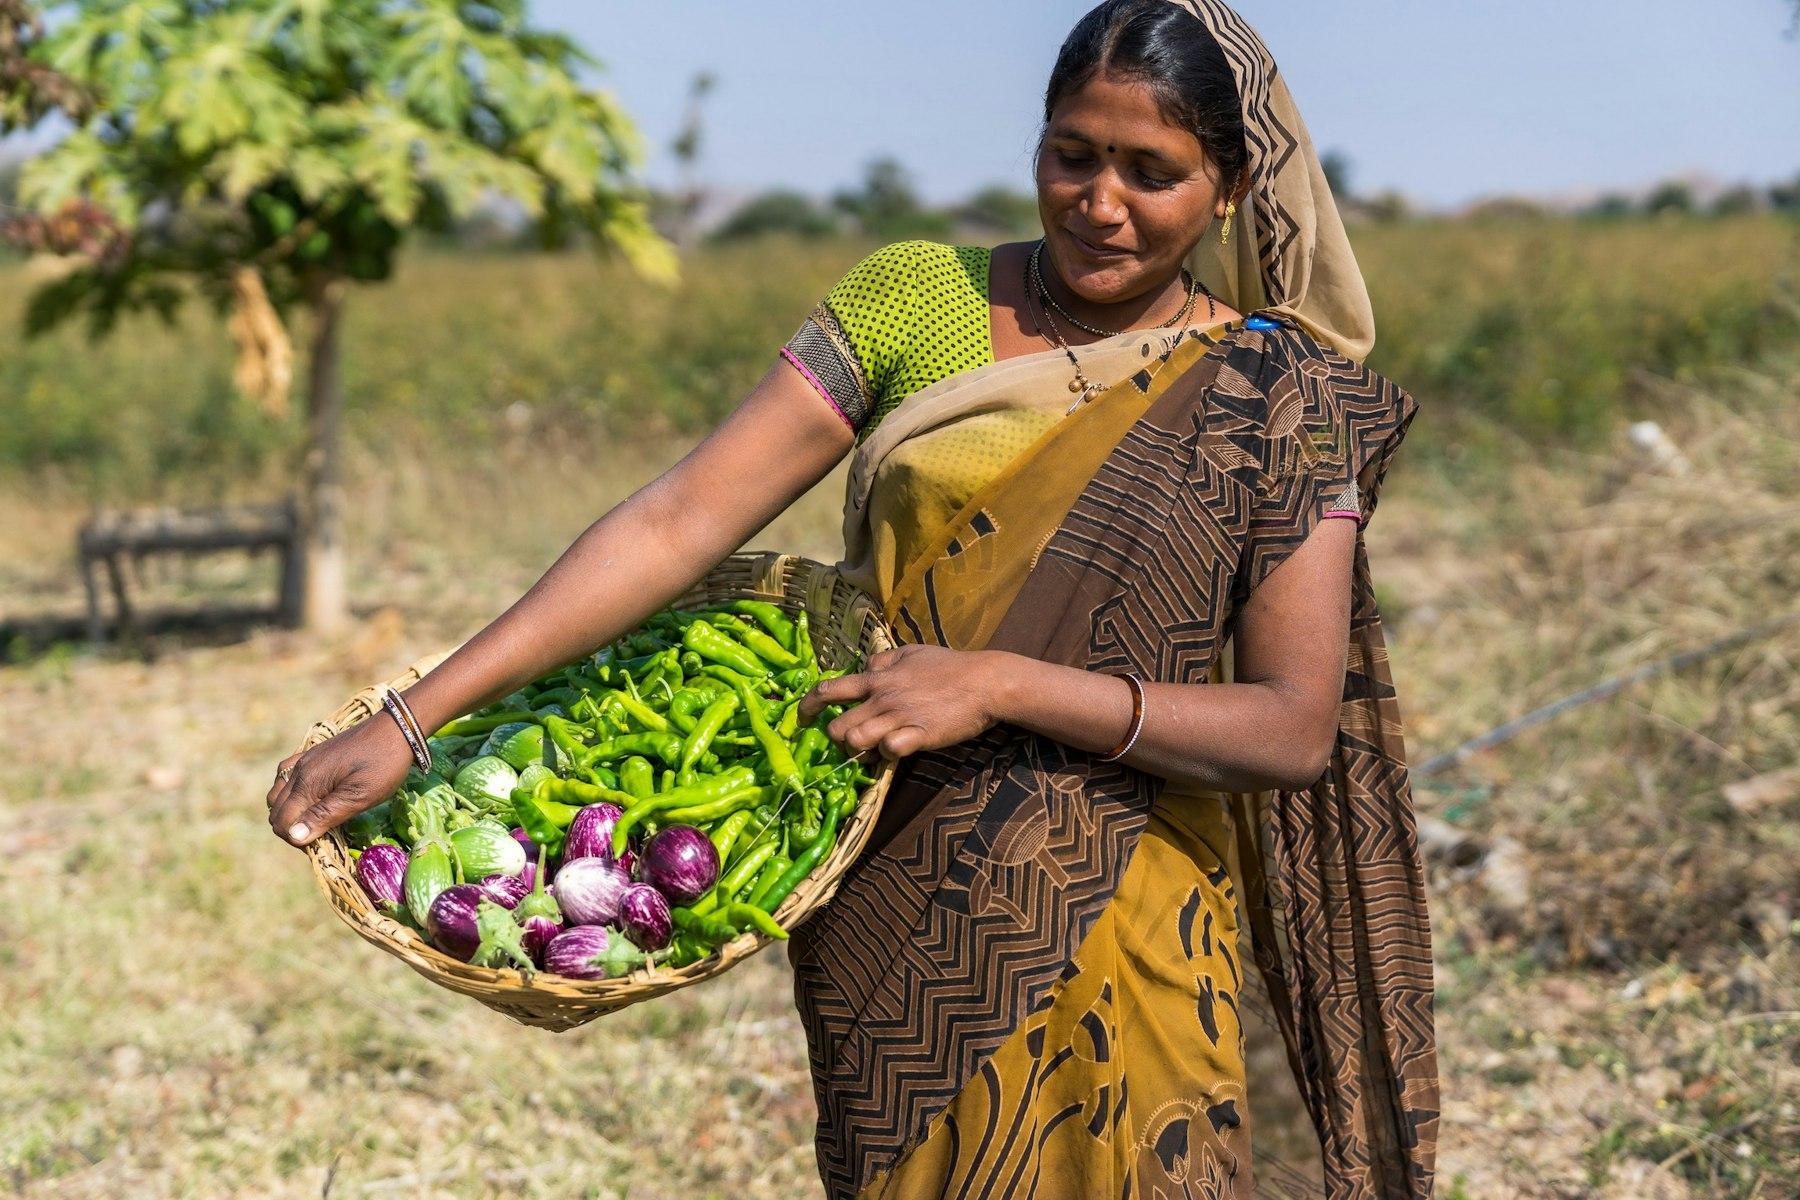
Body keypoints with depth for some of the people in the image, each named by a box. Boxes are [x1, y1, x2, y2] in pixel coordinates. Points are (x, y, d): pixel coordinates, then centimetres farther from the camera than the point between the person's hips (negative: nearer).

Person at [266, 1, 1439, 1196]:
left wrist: (1002, 684, -19)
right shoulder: (917, 301, 0)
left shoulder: (1279, 401, -2)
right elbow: (679, 521, -7)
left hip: (1115, 951, -1)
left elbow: (1297, 727, -8)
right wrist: (409, 719, -14)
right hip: (893, 938, 1)